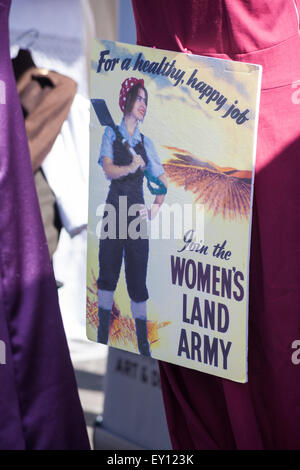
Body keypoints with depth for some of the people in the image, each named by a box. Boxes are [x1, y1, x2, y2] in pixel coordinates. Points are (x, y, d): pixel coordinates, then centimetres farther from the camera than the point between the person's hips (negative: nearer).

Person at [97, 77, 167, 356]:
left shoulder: (145, 142, 14)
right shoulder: (111, 134, 7)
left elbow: (162, 181, 13)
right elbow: (108, 169, -8)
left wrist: (155, 209, -2)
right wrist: (131, 168, -24)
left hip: (137, 213, 2)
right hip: (114, 209, -2)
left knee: (138, 280, 1)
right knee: (108, 273, -5)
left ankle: (143, 347, 3)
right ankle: (102, 340, -1)